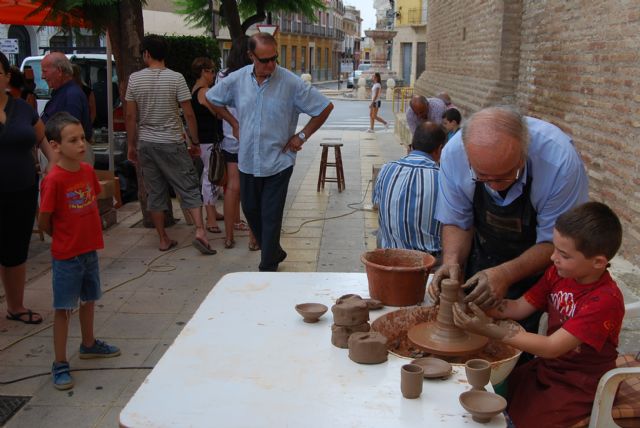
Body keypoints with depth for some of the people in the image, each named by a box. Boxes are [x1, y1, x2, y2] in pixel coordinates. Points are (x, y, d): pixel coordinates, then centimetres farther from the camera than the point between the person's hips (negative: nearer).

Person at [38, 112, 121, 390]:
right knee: (63, 309, 4)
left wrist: (87, 233, 6)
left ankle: (89, 344, 41)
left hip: (90, 250, 7)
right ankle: (60, 364, 15)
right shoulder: (53, 180, -21)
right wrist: (64, 238, 2)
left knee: (89, 299, 21)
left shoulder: (88, 171, -1)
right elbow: (44, 222, -14)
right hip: (66, 256, -6)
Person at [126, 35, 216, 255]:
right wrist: (195, 141, 3)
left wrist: (131, 144, 12)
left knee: (155, 193, 10)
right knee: (189, 188, 3)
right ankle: (200, 230, -11)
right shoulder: (176, 78, -8)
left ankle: (163, 239, 15)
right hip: (172, 144, -3)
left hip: (146, 144, 3)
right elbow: (189, 114, -9)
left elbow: (131, 116, 2)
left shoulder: (135, 79, -1)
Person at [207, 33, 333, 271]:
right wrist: (234, 124, 8)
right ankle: (275, 252, 39)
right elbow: (212, 100, 17)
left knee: (271, 218, 0)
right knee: (250, 211, 16)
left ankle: (268, 269, 13)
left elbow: (325, 108, -5)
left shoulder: (291, 83, -12)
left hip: (278, 162, -4)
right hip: (248, 161, 4)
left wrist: (301, 136, -6)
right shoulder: (237, 80, -3)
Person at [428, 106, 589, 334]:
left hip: (539, 265, -2)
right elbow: (456, 223, -8)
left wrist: (507, 274, -32)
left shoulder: (560, 160, -32)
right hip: (482, 257, 3)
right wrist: (452, 261, -25)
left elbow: (555, 243, -20)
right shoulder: (454, 153, -23)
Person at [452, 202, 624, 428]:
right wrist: (469, 302, -17)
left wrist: (489, 329, -34)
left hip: (580, 386, -7)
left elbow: (552, 347, -30)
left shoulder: (605, 301, -27)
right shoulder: (558, 273, -4)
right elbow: (519, 307, -1)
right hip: (547, 367, 7)